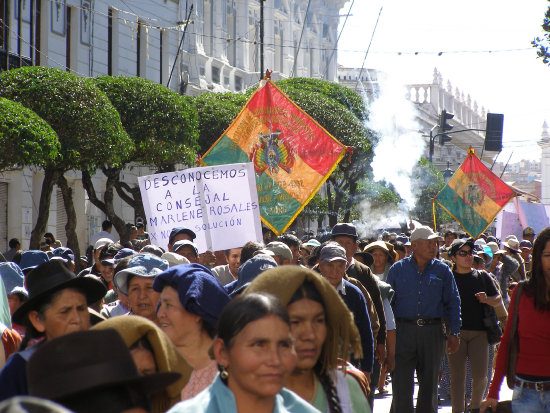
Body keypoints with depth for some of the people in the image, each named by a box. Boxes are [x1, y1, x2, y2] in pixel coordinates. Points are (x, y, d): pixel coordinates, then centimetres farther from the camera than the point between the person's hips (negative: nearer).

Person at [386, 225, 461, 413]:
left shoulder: (442, 271, 6)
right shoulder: (398, 269, 4)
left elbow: (453, 303, 8)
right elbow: (387, 302, 6)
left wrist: (454, 333, 2)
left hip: (432, 333, 2)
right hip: (403, 331, -2)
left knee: (429, 383, 9)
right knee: (401, 384, -4)